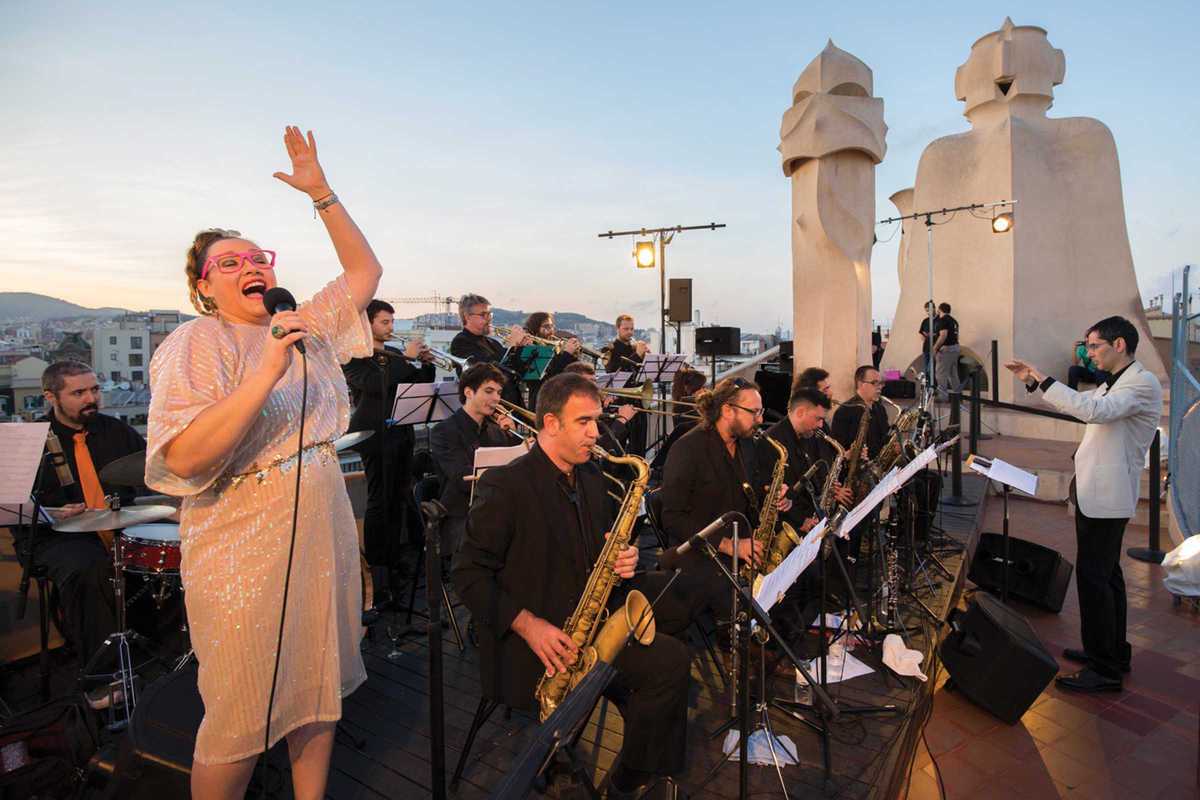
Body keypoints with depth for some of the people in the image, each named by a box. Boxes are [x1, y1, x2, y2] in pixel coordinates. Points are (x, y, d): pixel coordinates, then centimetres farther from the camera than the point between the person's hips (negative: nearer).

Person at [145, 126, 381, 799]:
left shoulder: (307, 328, 9)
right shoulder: (196, 344, -8)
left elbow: (365, 271, 14)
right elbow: (183, 458, -21)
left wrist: (321, 192, 6)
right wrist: (267, 373, -28)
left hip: (325, 535, 6)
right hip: (244, 552, -6)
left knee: (321, 692, 18)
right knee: (241, 723, 8)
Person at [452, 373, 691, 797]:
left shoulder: (590, 476, 8)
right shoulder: (505, 485, -15)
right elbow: (469, 573, -14)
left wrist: (624, 558, -4)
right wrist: (529, 625, -23)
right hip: (535, 636, -8)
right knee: (670, 662, -23)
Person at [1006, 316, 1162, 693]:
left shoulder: (1142, 383, -15)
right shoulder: (1112, 385, 15)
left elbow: (1093, 410, -31)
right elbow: (1076, 404, 24)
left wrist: (1045, 380, -25)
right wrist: (1034, 382, 13)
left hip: (1107, 497, -10)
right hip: (1095, 493, 10)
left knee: (1093, 576, -7)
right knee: (1106, 574, 18)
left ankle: (1105, 670, 3)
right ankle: (1113, 652, 32)